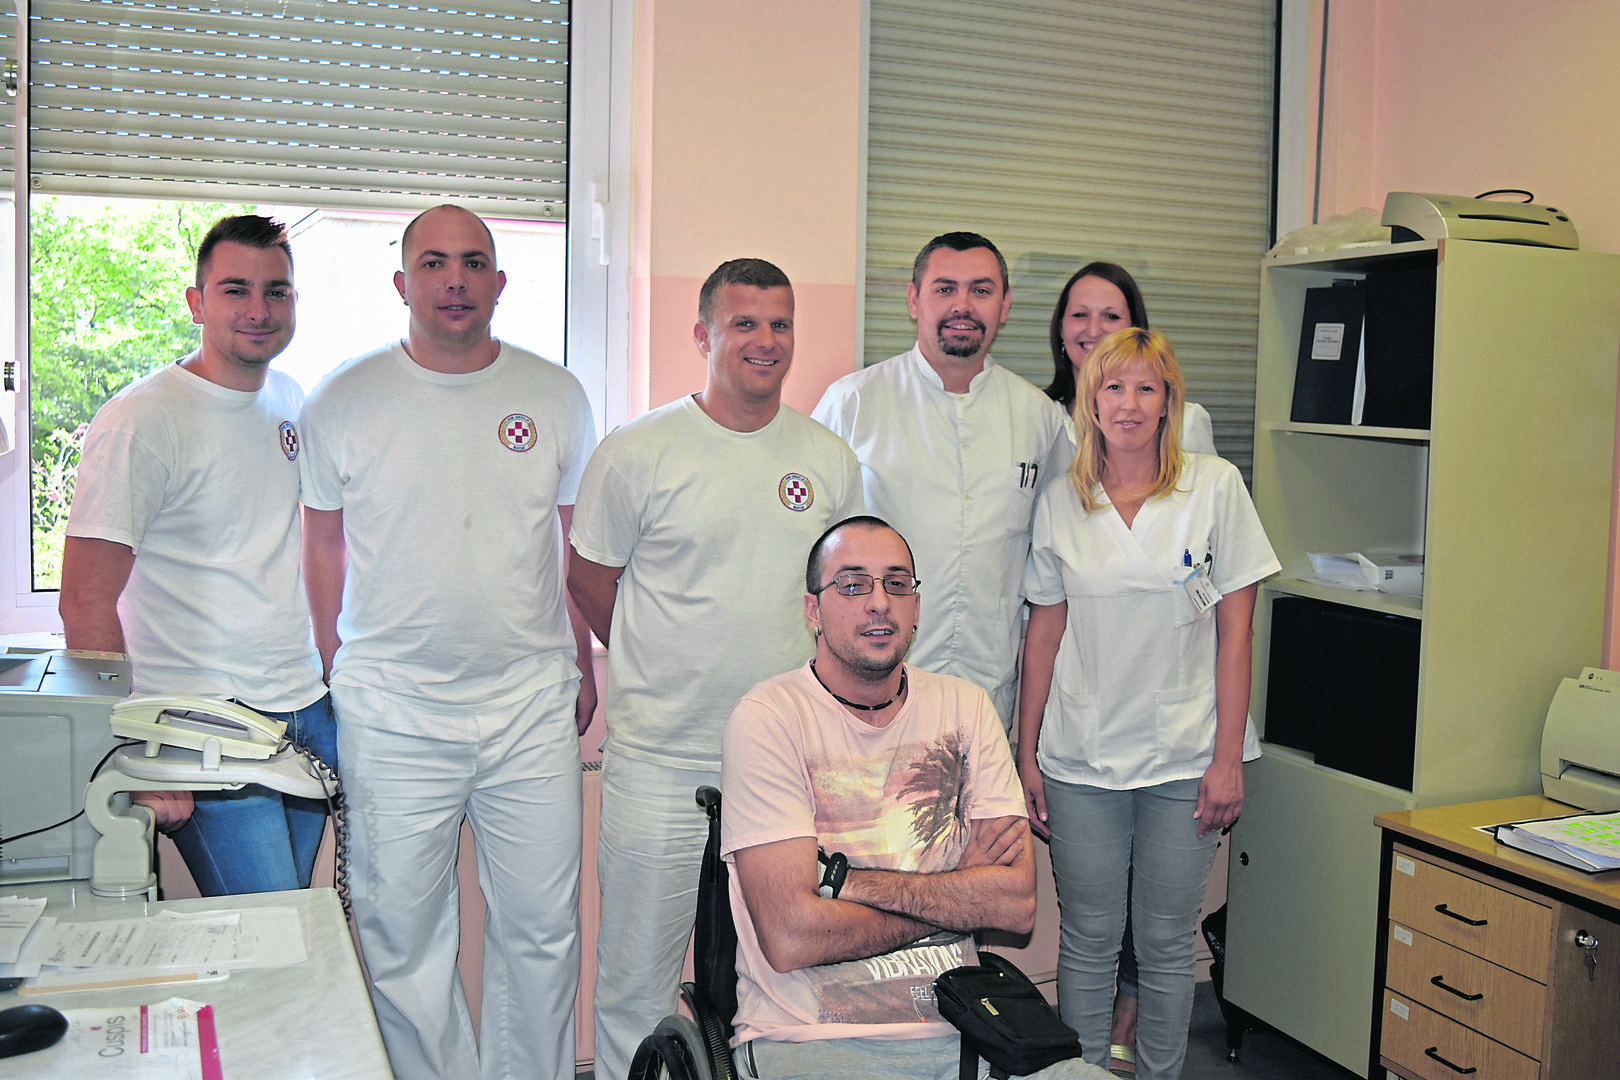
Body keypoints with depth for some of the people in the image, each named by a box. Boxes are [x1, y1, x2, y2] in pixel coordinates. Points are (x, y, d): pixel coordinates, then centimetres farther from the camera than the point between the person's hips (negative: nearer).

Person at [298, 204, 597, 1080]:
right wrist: (340, 676, 8)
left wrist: (581, 664, 13)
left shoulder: (555, 397, 5)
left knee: (542, 927, 9)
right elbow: (324, 544, 9)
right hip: (392, 712, -1)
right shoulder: (345, 400, 1)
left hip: (532, 707, 1)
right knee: (402, 936, 8)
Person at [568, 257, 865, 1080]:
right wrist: (664, 672, 7)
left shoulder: (830, 461, 6)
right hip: (660, 763, -3)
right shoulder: (636, 453, -6)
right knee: (636, 982, 7)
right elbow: (590, 579, 3)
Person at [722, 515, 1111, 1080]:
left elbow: (1019, 904, -1)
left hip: (961, 1031, 4)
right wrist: (961, 894, -3)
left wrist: (847, 880, -11)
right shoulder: (768, 718, -7)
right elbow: (790, 937, -15)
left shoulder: (964, 706, 9)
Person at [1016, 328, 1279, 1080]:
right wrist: (1026, 753, 5)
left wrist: (1228, 757, -6)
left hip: (1184, 757, -1)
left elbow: (1235, 631, -2)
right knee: (1087, 940, 9)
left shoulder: (1215, 487, -2)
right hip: (1081, 757, 1)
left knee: (1166, 943, 9)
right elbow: (1044, 633, 6)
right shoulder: (1060, 503, 3)